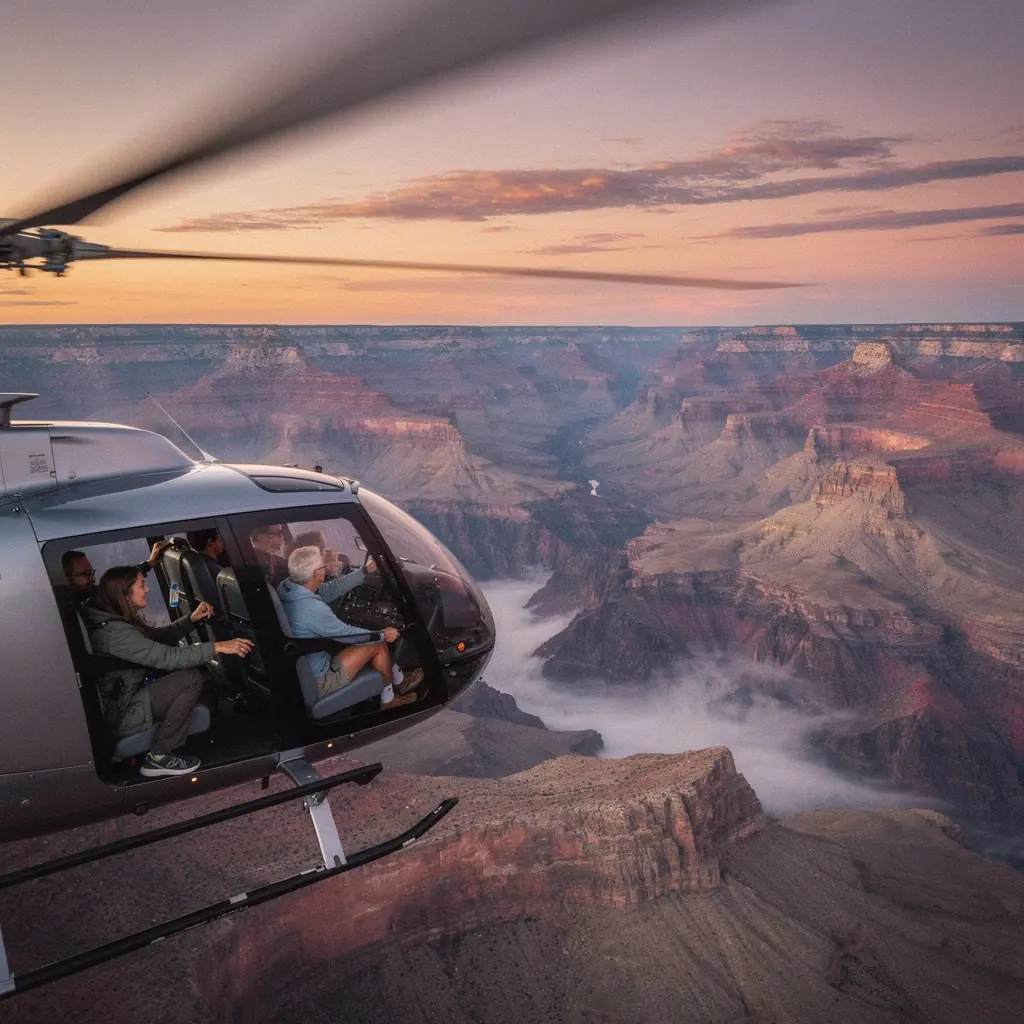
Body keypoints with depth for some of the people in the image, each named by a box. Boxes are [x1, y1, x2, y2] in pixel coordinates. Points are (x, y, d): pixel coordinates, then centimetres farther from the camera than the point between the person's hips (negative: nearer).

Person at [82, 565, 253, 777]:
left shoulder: (118, 619, 4)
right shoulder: (114, 631, -27)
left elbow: (159, 638, 14)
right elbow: (167, 657, -31)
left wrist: (191, 620, -1)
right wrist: (217, 647, -29)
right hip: (118, 714, -10)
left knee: (187, 667, 8)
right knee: (191, 678, -19)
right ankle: (159, 757, -8)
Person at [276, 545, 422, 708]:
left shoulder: (286, 588, -8)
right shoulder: (312, 609, -32)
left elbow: (329, 590, 4)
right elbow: (347, 634, -16)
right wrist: (382, 635, 0)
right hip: (316, 682, -8)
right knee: (377, 646, 2)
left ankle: (399, 680, 33)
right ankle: (388, 697, 24)